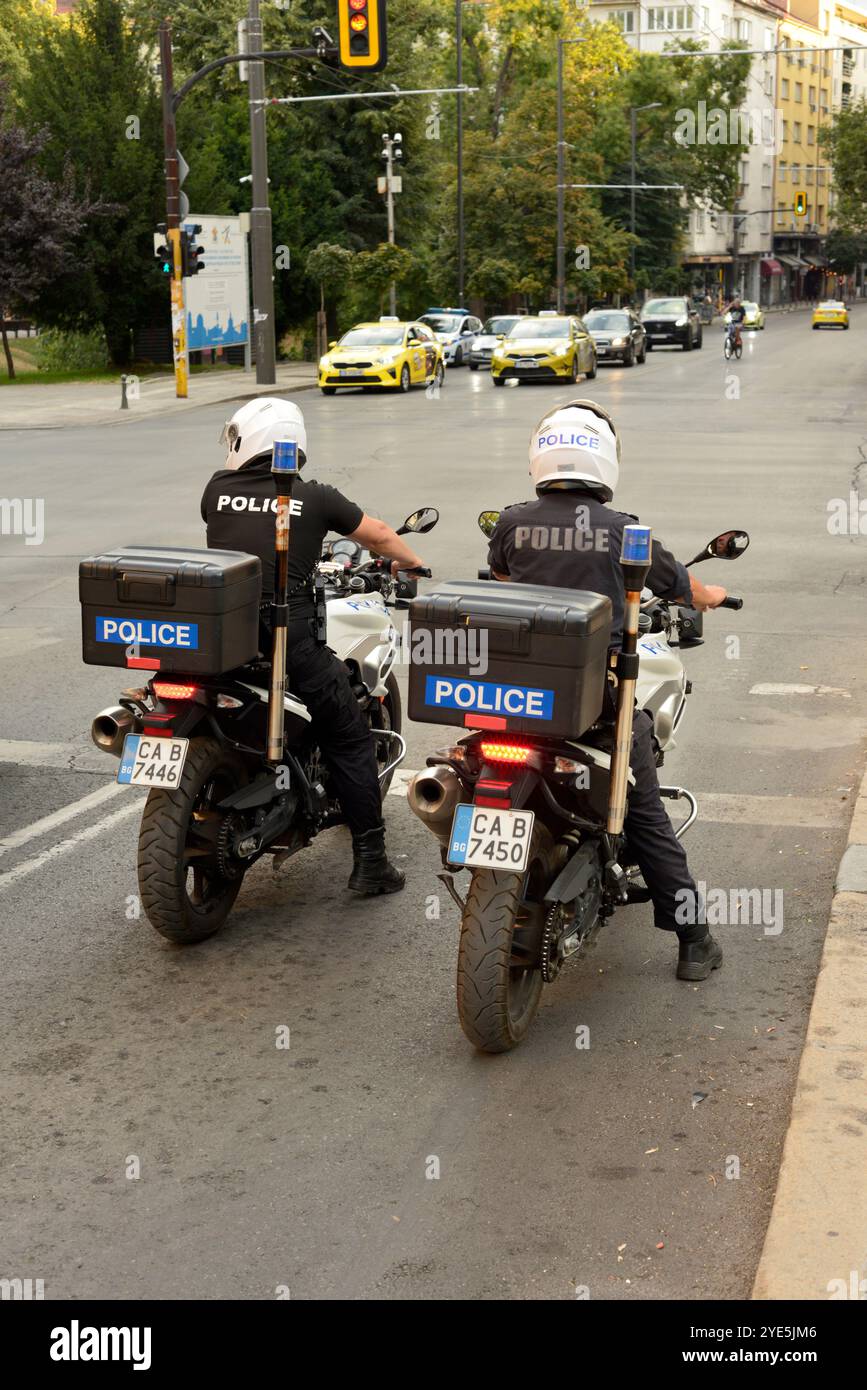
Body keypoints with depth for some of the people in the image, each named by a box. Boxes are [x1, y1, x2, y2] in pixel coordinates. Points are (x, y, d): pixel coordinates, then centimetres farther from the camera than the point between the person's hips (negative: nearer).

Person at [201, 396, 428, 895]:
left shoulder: (219, 489, 9)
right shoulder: (315, 498, 5)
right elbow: (379, 534, 18)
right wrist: (413, 564, 39)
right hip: (290, 642, -3)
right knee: (350, 741, 11)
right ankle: (370, 862, 10)